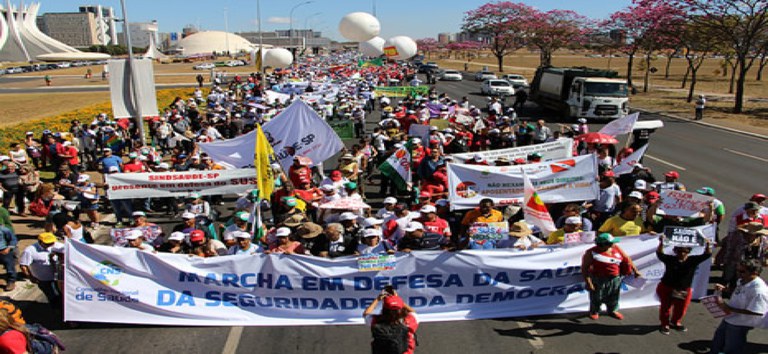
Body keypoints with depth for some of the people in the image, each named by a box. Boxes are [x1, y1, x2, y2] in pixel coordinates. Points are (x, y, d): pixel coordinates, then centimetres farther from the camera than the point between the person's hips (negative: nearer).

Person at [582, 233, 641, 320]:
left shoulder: (616, 248, -5)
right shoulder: (592, 253, -20)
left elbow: (627, 259, 5)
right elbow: (585, 268, -19)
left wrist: (635, 270, 5)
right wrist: (588, 282, -21)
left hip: (615, 279, 5)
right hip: (598, 280, -5)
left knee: (613, 297, 19)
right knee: (597, 297, 10)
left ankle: (613, 310, 42)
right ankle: (594, 312, 33)